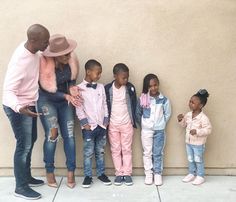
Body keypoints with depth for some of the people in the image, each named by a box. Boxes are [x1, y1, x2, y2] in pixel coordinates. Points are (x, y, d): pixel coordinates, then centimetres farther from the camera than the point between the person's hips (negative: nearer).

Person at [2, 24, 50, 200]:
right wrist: (18, 108, -46)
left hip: (29, 104, 9)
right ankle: (21, 187, 16)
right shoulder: (20, 61, -32)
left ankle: (26, 177, 36)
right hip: (18, 108, -9)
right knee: (24, 145, 0)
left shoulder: (33, 50, -6)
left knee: (31, 140, 19)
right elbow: (8, 90, -30)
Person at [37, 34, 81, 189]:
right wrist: (66, 96, -29)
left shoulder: (71, 61, -13)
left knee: (69, 135, -2)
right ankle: (49, 172, 7)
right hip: (47, 101, -4)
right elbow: (48, 92, -19)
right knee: (52, 135, -11)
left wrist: (72, 88, -19)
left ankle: (71, 172, 8)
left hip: (65, 100, 4)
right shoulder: (45, 65, -26)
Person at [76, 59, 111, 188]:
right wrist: (84, 123, -11)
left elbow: (104, 105, 10)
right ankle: (88, 176, 15)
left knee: (100, 152, 13)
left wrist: (106, 120, 5)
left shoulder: (101, 87, 6)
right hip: (89, 126, -4)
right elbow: (79, 108, -8)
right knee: (88, 153, 4)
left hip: (101, 125, 4)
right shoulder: (80, 88, -7)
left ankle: (101, 173, 24)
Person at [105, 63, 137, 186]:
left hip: (127, 124, 0)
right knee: (115, 150, 8)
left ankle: (127, 173, 15)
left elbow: (134, 104, 2)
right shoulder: (107, 89, -8)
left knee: (127, 149, 6)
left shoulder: (130, 88, -6)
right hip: (112, 124, 0)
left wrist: (133, 121, -1)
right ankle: (119, 173, 18)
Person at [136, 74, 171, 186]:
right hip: (146, 130, 0)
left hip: (159, 130, 0)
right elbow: (138, 114, 5)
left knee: (158, 153, 7)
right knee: (147, 153, 8)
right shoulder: (142, 99, -6)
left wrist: (161, 124, 3)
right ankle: (148, 174, 18)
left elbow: (167, 114, 3)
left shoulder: (164, 100, -6)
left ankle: (158, 174, 18)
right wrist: (143, 124, 5)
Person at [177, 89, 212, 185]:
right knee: (190, 160, 19)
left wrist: (197, 131, -34)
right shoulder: (188, 115, -2)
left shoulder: (203, 118, -23)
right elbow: (184, 124, 13)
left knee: (198, 160, 8)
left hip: (198, 144, -6)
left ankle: (200, 176, 24)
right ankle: (191, 174, 35)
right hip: (188, 142, 6)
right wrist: (180, 120, -7)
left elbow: (208, 129, -24)